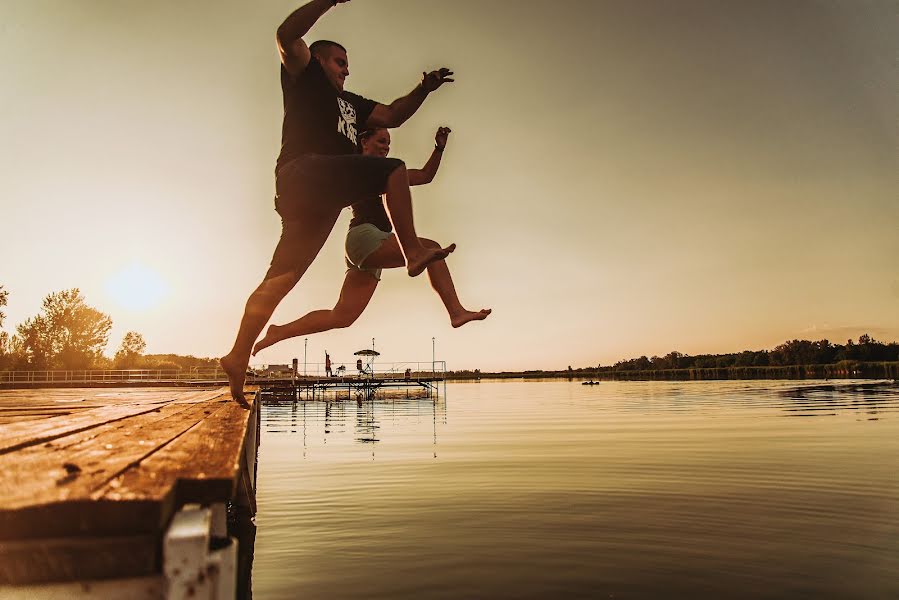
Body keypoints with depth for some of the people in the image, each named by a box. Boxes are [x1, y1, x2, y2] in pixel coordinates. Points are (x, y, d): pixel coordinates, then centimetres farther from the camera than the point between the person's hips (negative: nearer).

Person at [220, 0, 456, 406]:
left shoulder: (349, 102, 36)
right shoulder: (305, 75, 15)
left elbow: (392, 116, 34)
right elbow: (287, 35, -3)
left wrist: (424, 89, 24)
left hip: (323, 195, 8)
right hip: (305, 171, -8)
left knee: (280, 278, 1)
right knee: (392, 169, -12)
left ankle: (238, 357, 1)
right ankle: (414, 252, -22)